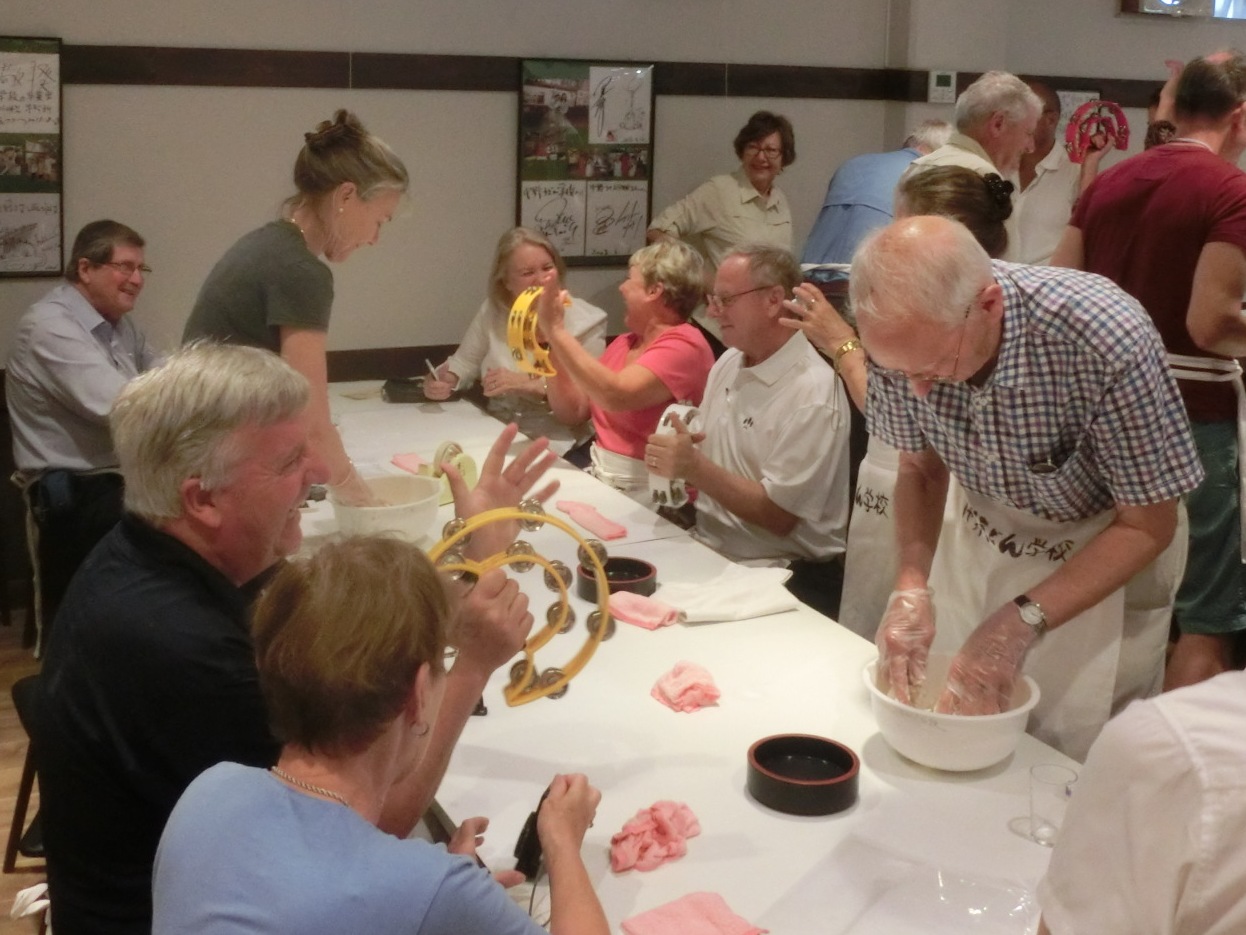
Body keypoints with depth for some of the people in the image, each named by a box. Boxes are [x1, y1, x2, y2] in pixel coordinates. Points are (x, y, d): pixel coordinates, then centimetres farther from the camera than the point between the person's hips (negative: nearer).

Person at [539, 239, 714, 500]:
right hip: (597, 473, 8)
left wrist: (557, 330, -21)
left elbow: (615, 396, -28)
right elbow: (571, 412, 13)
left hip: (645, 492, -8)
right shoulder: (623, 344, 13)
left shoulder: (683, 346, -13)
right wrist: (552, 343, 2)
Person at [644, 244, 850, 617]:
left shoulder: (812, 394, -16)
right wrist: (677, 459, -6)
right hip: (711, 555, 7)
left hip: (784, 578, -7)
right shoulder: (728, 363, 9)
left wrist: (694, 467, -21)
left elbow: (777, 514, -17)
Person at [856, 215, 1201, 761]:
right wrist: (912, 587, -20)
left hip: (1107, 554, -3)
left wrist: (1023, 621, -30)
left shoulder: (1108, 341, -34)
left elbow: (1148, 527, -21)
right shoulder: (904, 337, -23)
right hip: (980, 542, 4)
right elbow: (920, 467, -5)